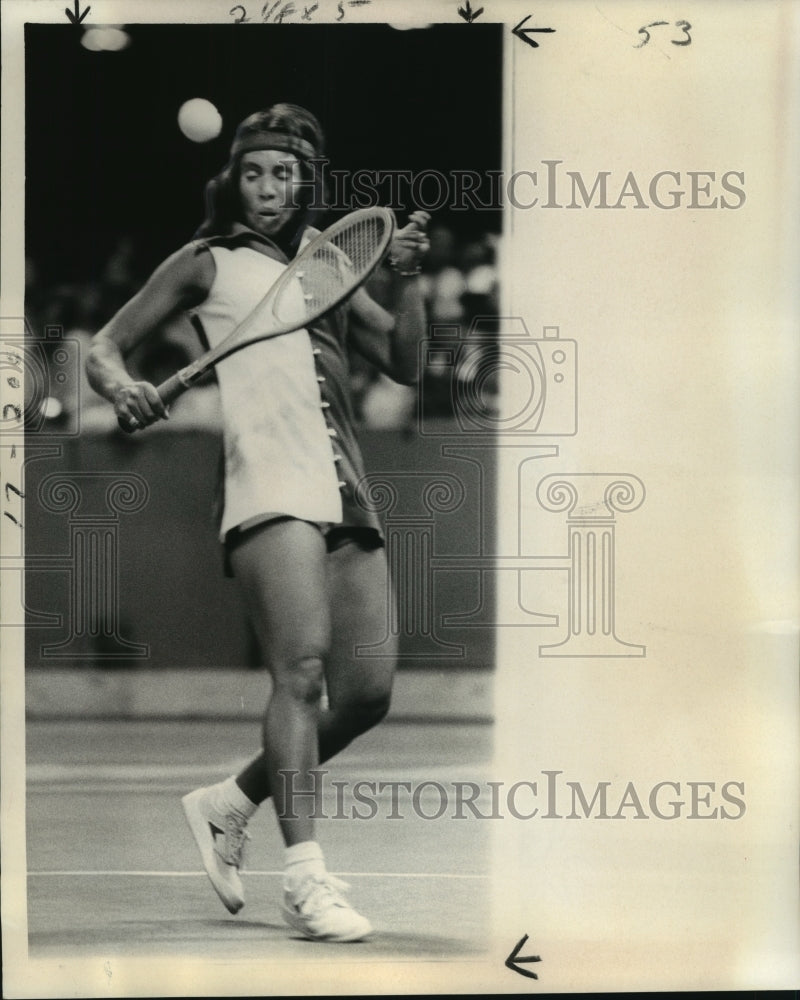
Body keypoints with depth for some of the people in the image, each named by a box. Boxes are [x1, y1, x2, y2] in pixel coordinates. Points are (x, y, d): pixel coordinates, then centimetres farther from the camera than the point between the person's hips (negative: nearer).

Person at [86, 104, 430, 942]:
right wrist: (122, 387, -14)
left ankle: (228, 805, 22)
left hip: (346, 490, 6)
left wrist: (405, 278, 3)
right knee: (301, 669, -21)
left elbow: (405, 364, 18)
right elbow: (104, 348, 9)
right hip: (270, 487, -6)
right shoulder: (209, 263, 11)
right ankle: (304, 876, -24)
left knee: (366, 692, 3)